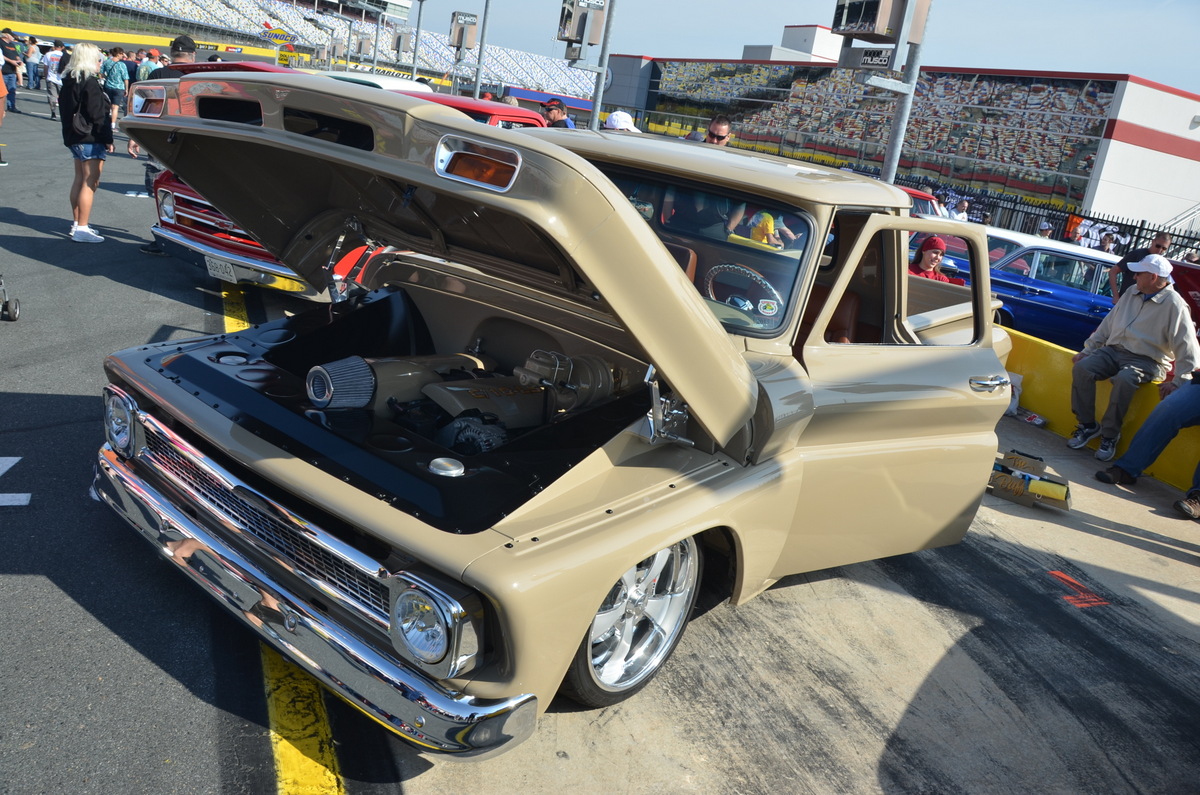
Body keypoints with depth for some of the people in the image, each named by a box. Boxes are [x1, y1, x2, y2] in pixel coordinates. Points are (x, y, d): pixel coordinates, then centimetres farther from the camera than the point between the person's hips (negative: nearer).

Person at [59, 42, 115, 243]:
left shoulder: (70, 81, 13)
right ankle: (82, 229, -9)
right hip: (92, 139, -10)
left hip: (75, 138, 10)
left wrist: (70, 134, 24)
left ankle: (76, 223, 24)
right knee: (90, 183, -8)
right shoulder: (90, 83, -16)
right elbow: (98, 116, -20)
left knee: (80, 180, 17)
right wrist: (107, 139, -15)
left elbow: (66, 110, 19)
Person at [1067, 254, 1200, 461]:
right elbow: (1107, 324, 16)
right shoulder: (1132, 293, 10)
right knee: (1081, 368, -20)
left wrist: (1180, 383, -16)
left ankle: (1110, 435, -21)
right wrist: (1088, 350, 10)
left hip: (1146, 361, -6)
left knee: (1124, 380, -37)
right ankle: (1088, 425, -11)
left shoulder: (1174, 305, -10)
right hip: (1113, 351, 6)